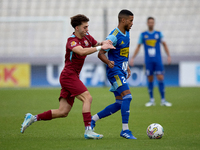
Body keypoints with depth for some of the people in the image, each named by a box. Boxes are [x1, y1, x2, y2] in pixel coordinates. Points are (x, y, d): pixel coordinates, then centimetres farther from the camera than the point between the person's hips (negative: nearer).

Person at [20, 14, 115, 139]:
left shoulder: (87, 37, 10)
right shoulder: (72, 41, -16)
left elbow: (96, 44, 27)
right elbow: (81, 51, -36)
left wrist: (102, 43, 3)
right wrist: (100, 47, -36)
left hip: (72, 77, 9)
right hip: (69, 76, -9)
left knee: (63, 112, 5)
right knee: (87, 98, -21)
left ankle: (33, 118, 15)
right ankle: (88, 131, -25)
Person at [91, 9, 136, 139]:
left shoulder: (127, 33, 12)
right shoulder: (114, 36, -15)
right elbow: (101, 54, -17)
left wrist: (127, 67, 23)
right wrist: (108, 62, -36)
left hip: (122, 72, 9)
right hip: (114, 71, -9)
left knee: (120, 103, 7)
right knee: (127, 96, -21)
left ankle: (93, 119, 18)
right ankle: (125, 130, -19)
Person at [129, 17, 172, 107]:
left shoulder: (159, 34, 6)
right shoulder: (143, 35, 6)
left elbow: (164, 45, 9)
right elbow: (138, 47, 11)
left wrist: (168, 56, -1)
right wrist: (132, 58, 6)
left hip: (158, 61, 0)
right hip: (148, 61, 0)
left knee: (160, 79, -7)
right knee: (150, 80, 0)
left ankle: (163, 100, -2)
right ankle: (151, 100, 10)